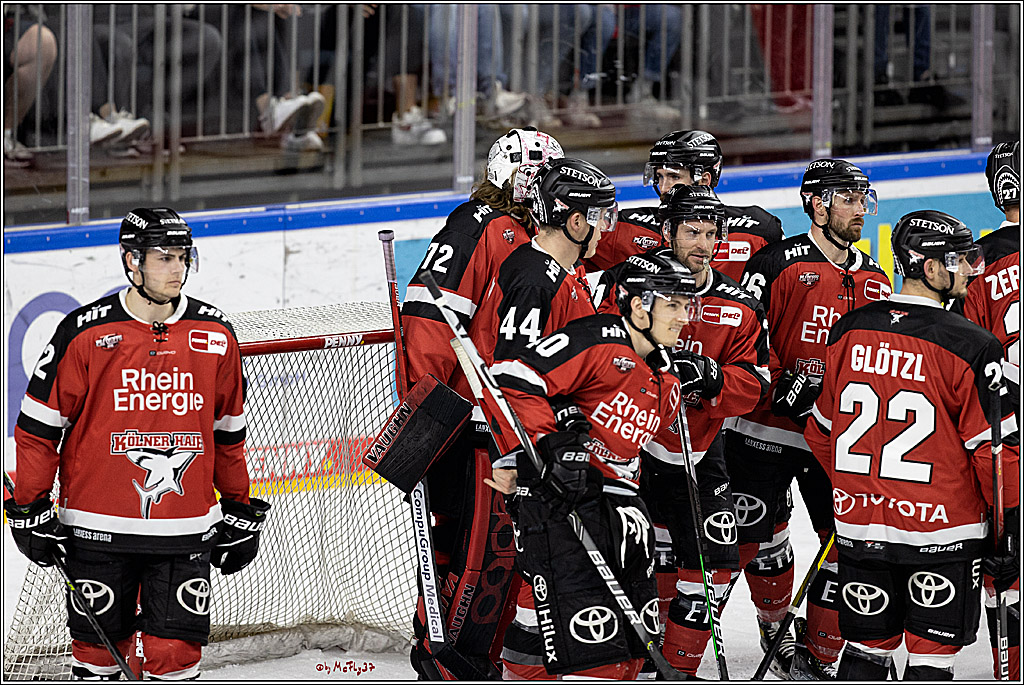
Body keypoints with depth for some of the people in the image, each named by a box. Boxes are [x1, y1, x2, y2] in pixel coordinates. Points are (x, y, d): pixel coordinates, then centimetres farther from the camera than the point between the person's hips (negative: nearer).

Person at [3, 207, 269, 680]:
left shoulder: (215, 335, 4)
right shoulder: (86, 334, -7)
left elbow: (229, 432, 15)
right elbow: (38, 425, 0)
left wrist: (240, 512, 16)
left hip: (186, 533, 2)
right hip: (99, 530, -2)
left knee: (175, 655, -2)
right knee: (98, 648, 6)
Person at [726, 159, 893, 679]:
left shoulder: (875, 281, 12)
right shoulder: (778, 264, -7)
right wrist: (779, 382, -19)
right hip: (769, 425, -4)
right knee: (761, 536, 2)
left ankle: (818, 656, 8)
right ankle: (776, 625, 28)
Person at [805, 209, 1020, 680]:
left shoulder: (848, 333, 1)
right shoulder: (970, 346, -15)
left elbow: (821, 430, 12)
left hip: (859, 525, 5)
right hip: (941, 533, -5)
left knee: (867, 648, 16)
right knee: (933, 656, 4)